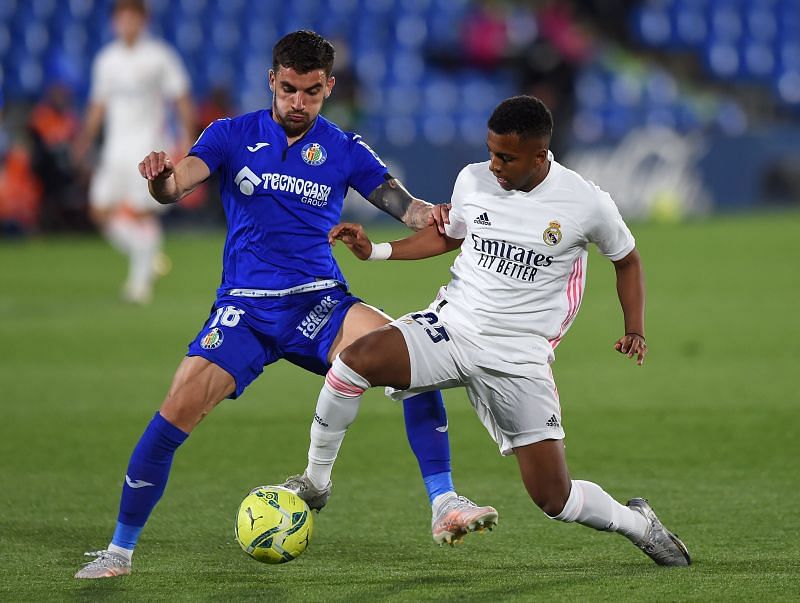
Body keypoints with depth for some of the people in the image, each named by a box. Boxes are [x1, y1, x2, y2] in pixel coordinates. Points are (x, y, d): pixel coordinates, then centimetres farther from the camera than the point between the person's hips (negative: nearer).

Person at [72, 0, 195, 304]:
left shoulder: (159, 56, -3)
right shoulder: (106, 59, 11)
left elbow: (182, 99, -2)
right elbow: (99, 105, 19)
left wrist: (187, 136, -11)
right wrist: (85, 140, 11)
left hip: (149, 145, -5)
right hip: (115, 147, 5)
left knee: (142, 212, -10)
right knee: (101, 211, -2)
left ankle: (141, 282, -2)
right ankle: (150, 258, 14)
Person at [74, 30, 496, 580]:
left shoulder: (344, 149, 6)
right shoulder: (233, 135, 3)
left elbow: (407, 207, 0)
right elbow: (175, 186, -11)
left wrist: (436, 216, -25)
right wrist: (160, 177, -37)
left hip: (320, 303, 1)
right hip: (245, 308, -1)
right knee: (176, 413, -18)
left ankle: (444, 504, -21)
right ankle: (119, 551, -1)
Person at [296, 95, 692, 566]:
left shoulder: (586, 204, -9)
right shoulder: (473, 181, -1)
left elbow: (627, 259, 10)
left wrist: (635, 329, -3)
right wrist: (374, 250, 10)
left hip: (519, 358, -2)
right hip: (451, 325, 2)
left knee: (554, 497, -6)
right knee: (356, 359, -27)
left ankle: (637, 523, 27)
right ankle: (314, 483, -8)